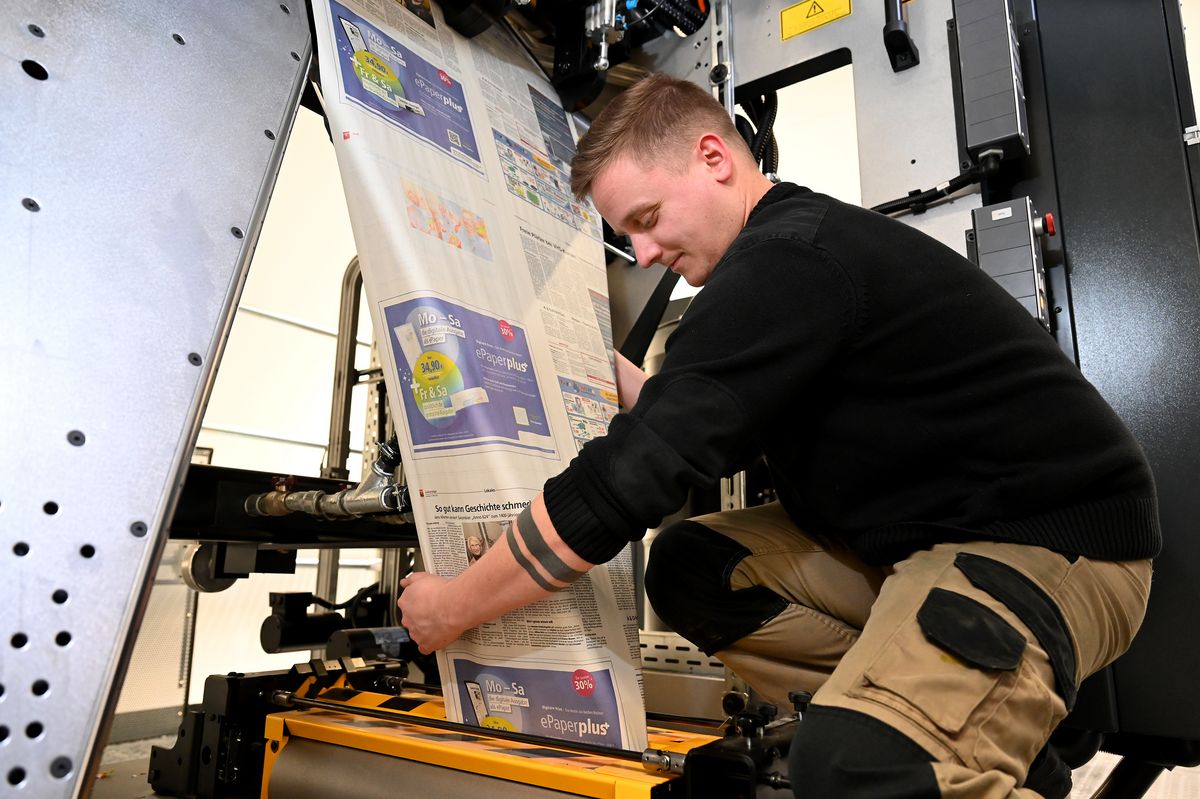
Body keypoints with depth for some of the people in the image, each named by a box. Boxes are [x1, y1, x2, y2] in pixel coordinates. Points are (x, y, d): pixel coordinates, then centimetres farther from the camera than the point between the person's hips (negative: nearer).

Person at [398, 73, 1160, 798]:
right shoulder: (790, 251, 9)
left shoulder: (790, 259, -22)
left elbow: (638, 469, -25)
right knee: (690, 568, 2)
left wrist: (456, 606, -14)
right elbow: (694, 427, 14)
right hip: (926, 529, 10)